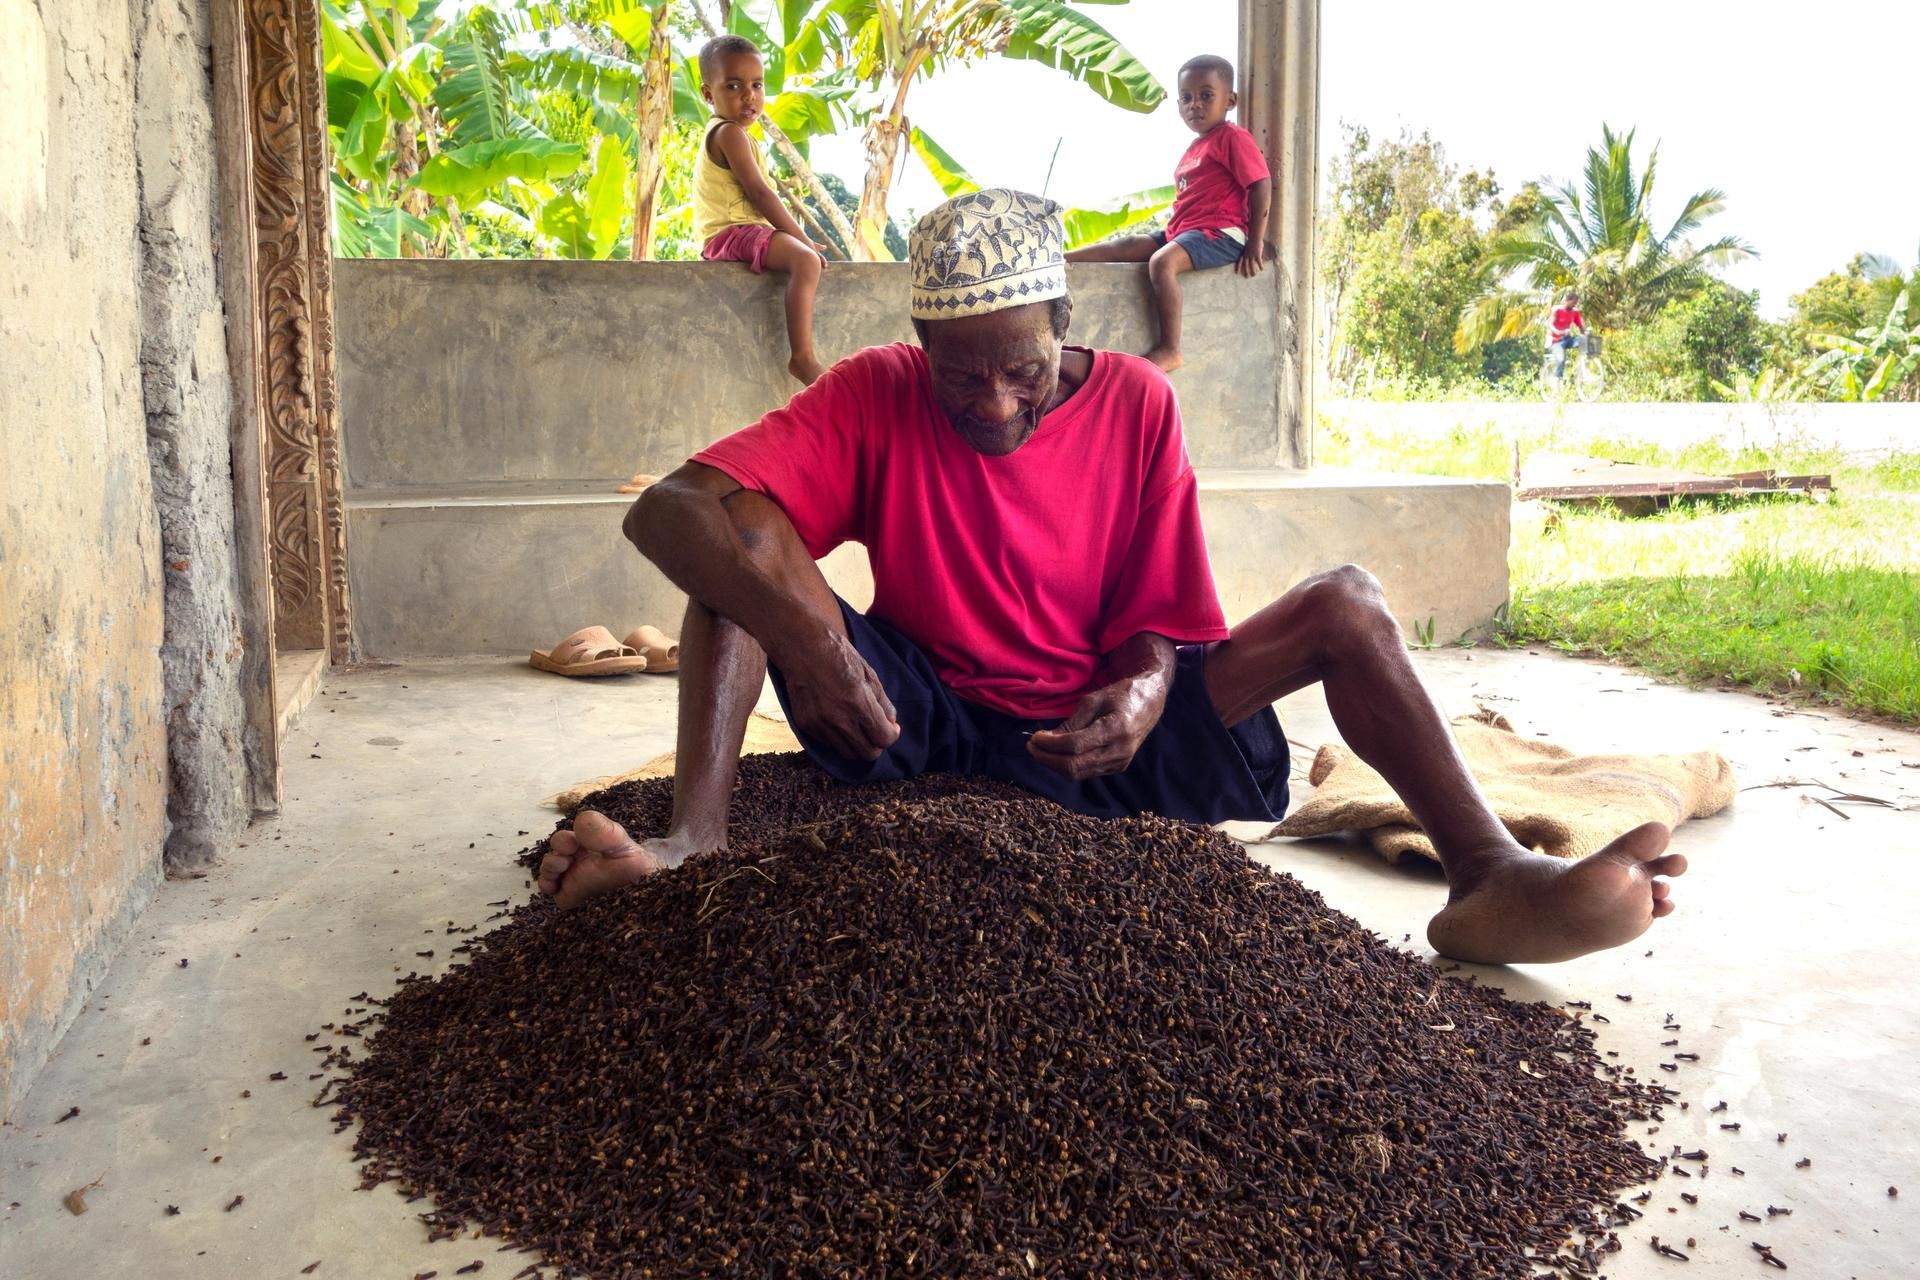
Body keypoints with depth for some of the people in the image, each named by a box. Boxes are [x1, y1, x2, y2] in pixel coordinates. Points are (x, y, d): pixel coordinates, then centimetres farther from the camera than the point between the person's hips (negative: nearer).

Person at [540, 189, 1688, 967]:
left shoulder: (1137, 403, -6)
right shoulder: (875, 400, -11)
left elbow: (1159, 623, -2)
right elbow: (668, 508, -23)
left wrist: (1146, 686, -27)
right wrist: (806, 636, -39)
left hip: (1089, 737, 1)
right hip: (923, 720, -1)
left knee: (1346, 602, -15)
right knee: (741, 534, -20)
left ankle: (1490, 880, -26)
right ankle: (697, 839, -34)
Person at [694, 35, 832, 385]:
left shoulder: (719, 134, 22)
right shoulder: (730, 133, -11)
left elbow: (754, 197, 22)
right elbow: (758, 193, -18)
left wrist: (798, 237, 15)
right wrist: (803, 238, -15)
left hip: (731, 234, 11)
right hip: (732, 233, -11)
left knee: (804, 255, 29)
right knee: (806, 261, -32)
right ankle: (802, 357, -39)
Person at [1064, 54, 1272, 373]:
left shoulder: (1233, 137, -6)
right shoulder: (1195, 148, 22)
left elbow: (1262, 185, -13)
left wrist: (1255, 244, -16)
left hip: (1219, 233, -9)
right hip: (1180, 231, 9)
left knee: (1161, 261, -31)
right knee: (1126, 245, -3)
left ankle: (1169, 349, -34)